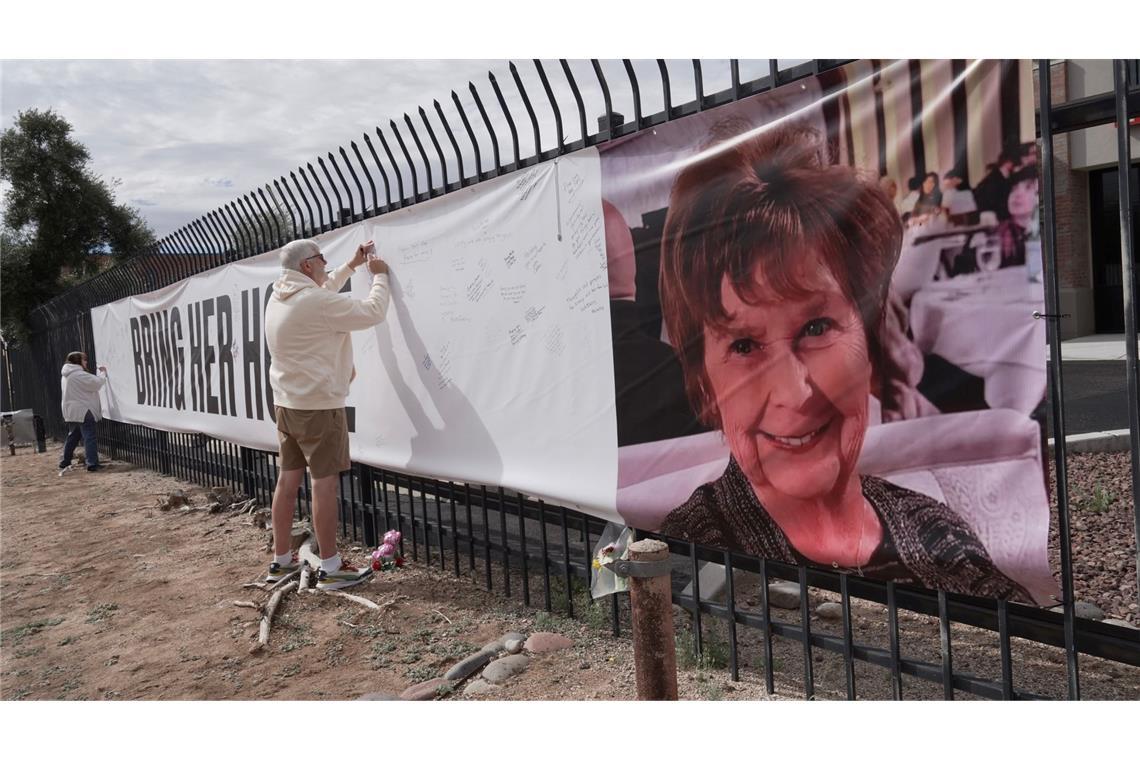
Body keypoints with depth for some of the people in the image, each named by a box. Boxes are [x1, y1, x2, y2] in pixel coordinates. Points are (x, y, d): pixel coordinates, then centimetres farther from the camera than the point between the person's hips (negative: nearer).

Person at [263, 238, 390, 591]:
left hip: (287, 403, 9)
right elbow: (373, 313, -14)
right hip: (318, 405, -9)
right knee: (324, 483, -3)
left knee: (287, 479, 12)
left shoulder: (278, 298, 8)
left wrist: (352, 265, 27)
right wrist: (379, 276, 2)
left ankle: (280, 560, 20)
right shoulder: (317, 303, -19)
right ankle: (330, 568, 3)